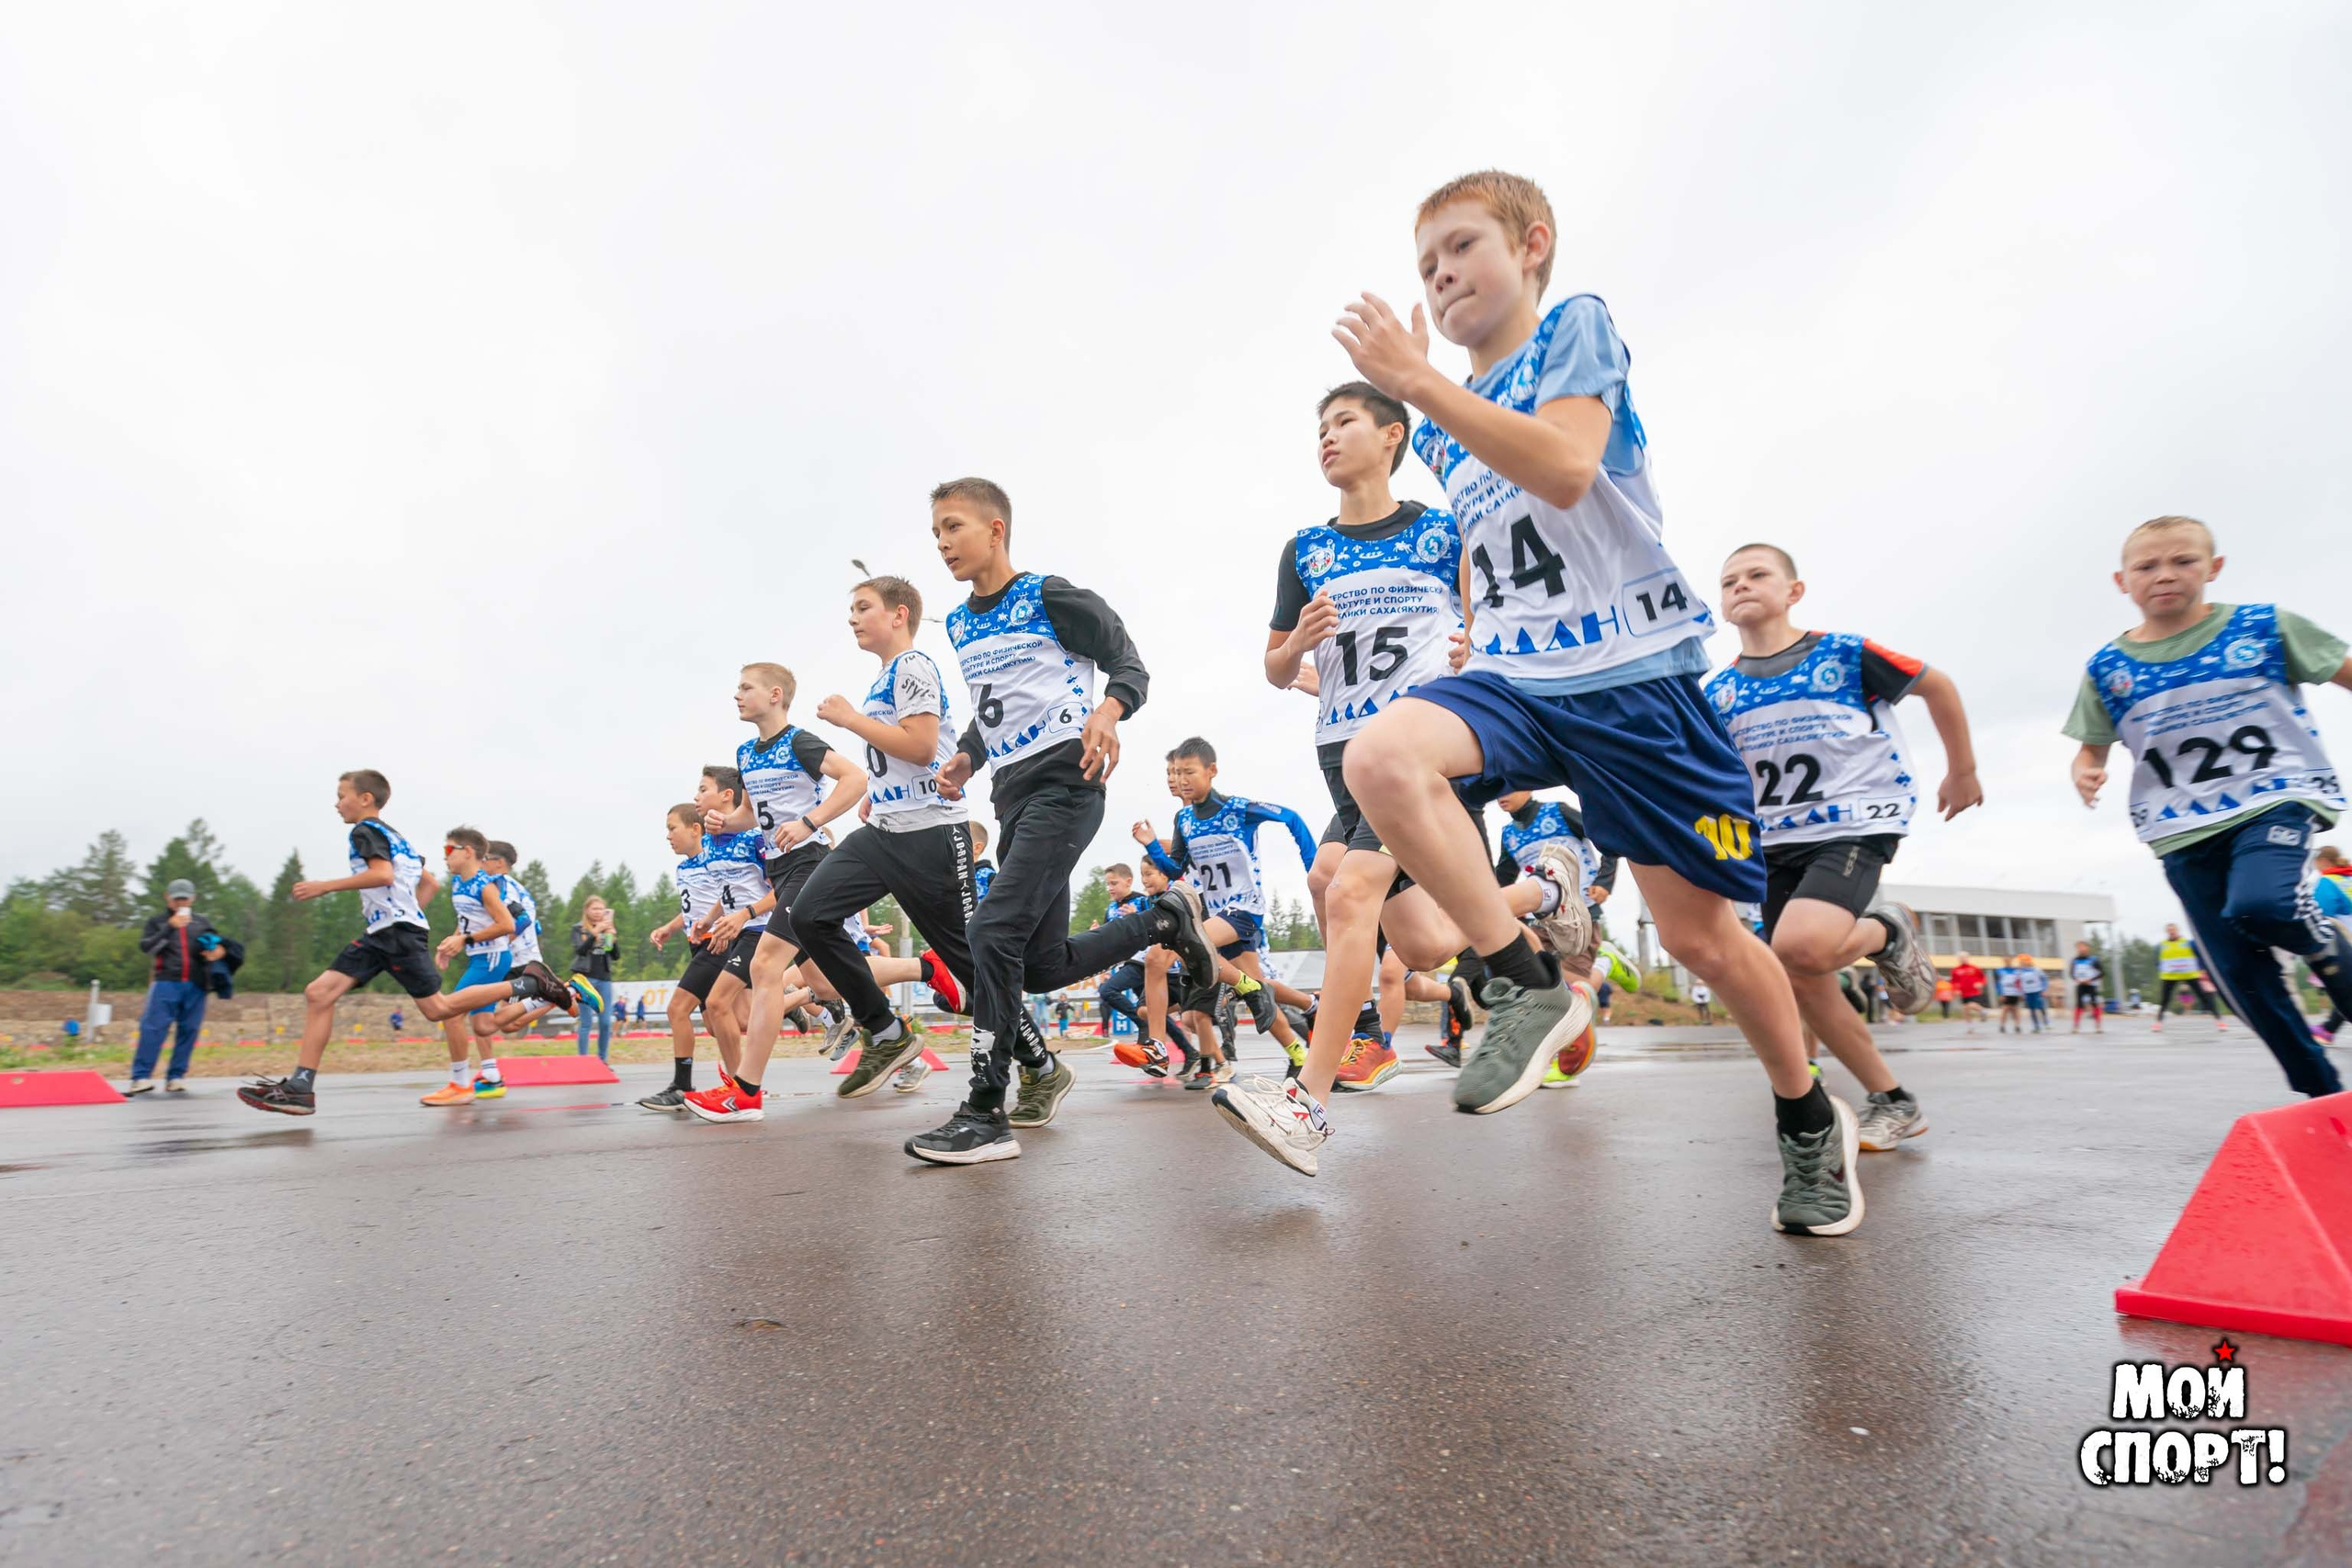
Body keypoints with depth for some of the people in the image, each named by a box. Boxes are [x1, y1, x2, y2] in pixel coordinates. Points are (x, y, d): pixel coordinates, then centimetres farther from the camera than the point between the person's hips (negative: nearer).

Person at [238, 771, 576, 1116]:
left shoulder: (366, 830, -5)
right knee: (318, 993, 0)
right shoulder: (394, 837, 23)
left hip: (398, 932, -10)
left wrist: (325, 886, -18)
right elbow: (428, 882, 27)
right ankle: (299, 1088, -2)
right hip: (378, 935, 10)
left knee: (438, 1008, -6)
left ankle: (528, 984, -2)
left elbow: (383, 874, -22)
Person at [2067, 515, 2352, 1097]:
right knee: (2239, 970, 2)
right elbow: (2091, 748, 11)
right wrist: (2084, 775, -12)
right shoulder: (2106, 669, 4)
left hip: (2274, 798, -2)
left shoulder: (2266, 627, 0)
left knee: (2259, 903, -31)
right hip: (2182, 828, 2)